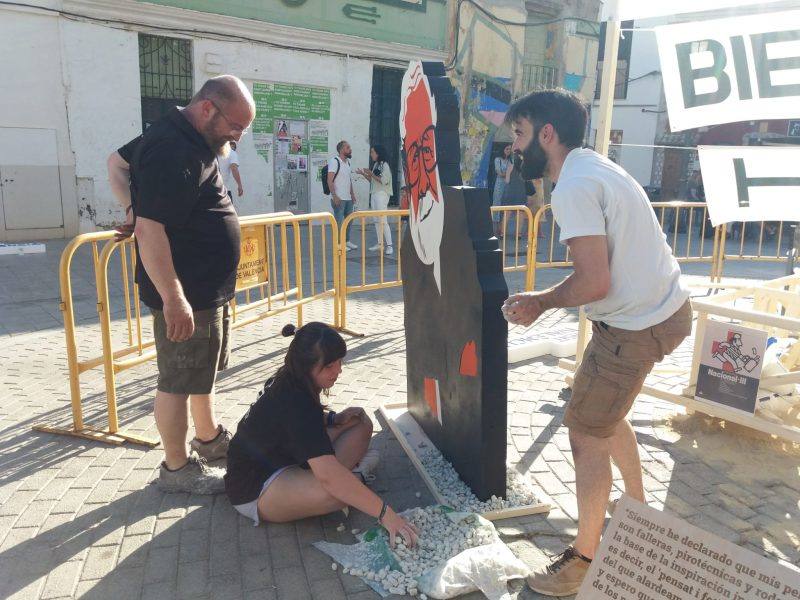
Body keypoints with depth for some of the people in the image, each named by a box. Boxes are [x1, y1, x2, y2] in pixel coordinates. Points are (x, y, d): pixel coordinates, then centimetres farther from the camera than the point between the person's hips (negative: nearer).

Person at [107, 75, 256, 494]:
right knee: (179, 381, 3)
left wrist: (137, 206, 14)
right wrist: (173, 299, -30)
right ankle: (177, 467, 19)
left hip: (207, 288, 11)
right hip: (185, 294, -11)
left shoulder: (178, 135, 10)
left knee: (203, 369, 23)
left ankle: (210, 438, 41)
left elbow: (117, 163, 23)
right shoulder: (175, 155, -23)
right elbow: (149, 229, -29)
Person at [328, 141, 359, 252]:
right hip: (339, 198, -8)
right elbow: (330, 180, -16)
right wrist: (334, 196, -21)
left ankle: (347, 241, 24)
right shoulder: (334, 161, -11)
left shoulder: (347, 162, 14)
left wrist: (352, 194, 15)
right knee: (339, 221, -3)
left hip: (348, 198, 8)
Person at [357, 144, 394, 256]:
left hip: (382, 195, -9)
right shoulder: (375, 165, 15)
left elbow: (384, 181, -17)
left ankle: (389, 246, -14)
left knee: (383, 220, -14)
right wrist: (363, 174, 8)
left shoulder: (385, 165, -8)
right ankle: (380, 243, 14)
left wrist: (371, 174, -16)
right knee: (377, 220, 8)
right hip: (374, 194, 9)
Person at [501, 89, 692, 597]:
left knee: (586, 435, 2)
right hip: (669, 307, 10)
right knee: (603, 412, 24)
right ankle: (639, 510, 43)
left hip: (637, 326, -10)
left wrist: (541, 302, -8)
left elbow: (595, 283, -26)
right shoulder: (595, 166, 11)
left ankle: (584, 559, 19)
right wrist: (546, 300, 8)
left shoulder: (574, 187, -20)